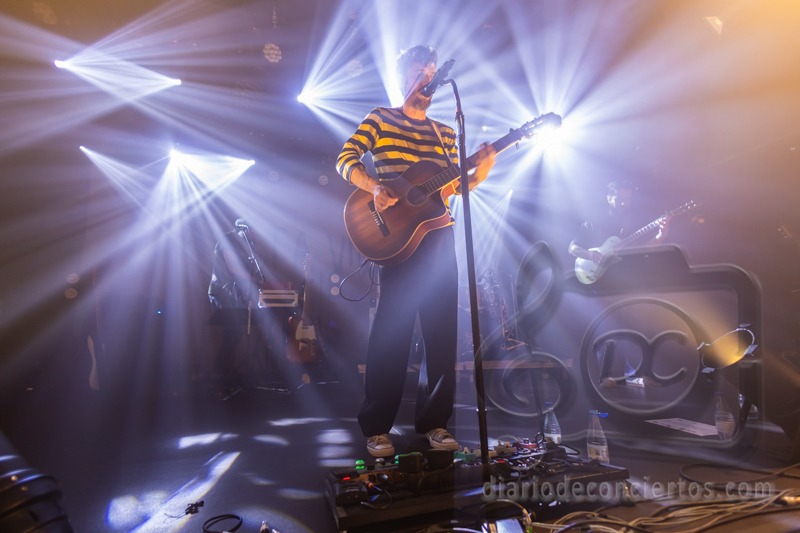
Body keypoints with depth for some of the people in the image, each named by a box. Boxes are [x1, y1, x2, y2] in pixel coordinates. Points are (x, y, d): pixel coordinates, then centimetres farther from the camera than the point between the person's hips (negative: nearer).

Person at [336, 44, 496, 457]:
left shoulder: (445, 132, 20)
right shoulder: (380, 119, 8)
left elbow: (456, 187, 14)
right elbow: (345, 159, -4)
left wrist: (479, 173, -5)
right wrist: (374, 187, -21)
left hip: (440, 236, 5)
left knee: (442, 327, 4)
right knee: (392, 327, -5)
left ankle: (434, 420, 17)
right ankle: (376, 428, 7)